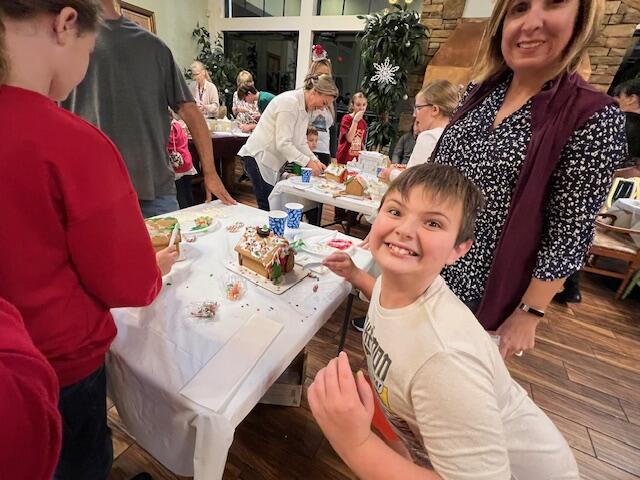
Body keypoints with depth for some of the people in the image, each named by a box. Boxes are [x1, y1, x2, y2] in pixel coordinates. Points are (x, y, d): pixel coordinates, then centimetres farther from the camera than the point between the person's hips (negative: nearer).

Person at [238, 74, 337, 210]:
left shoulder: (305, 108, 12)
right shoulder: (290, 102, -17)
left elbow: (300, 142, 13)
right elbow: (283, 143, -23)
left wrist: (315, 161, 1)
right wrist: (308, 162, -22)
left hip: (272, 160, 9)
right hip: (258, 157, -9)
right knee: (267, 208, -8)